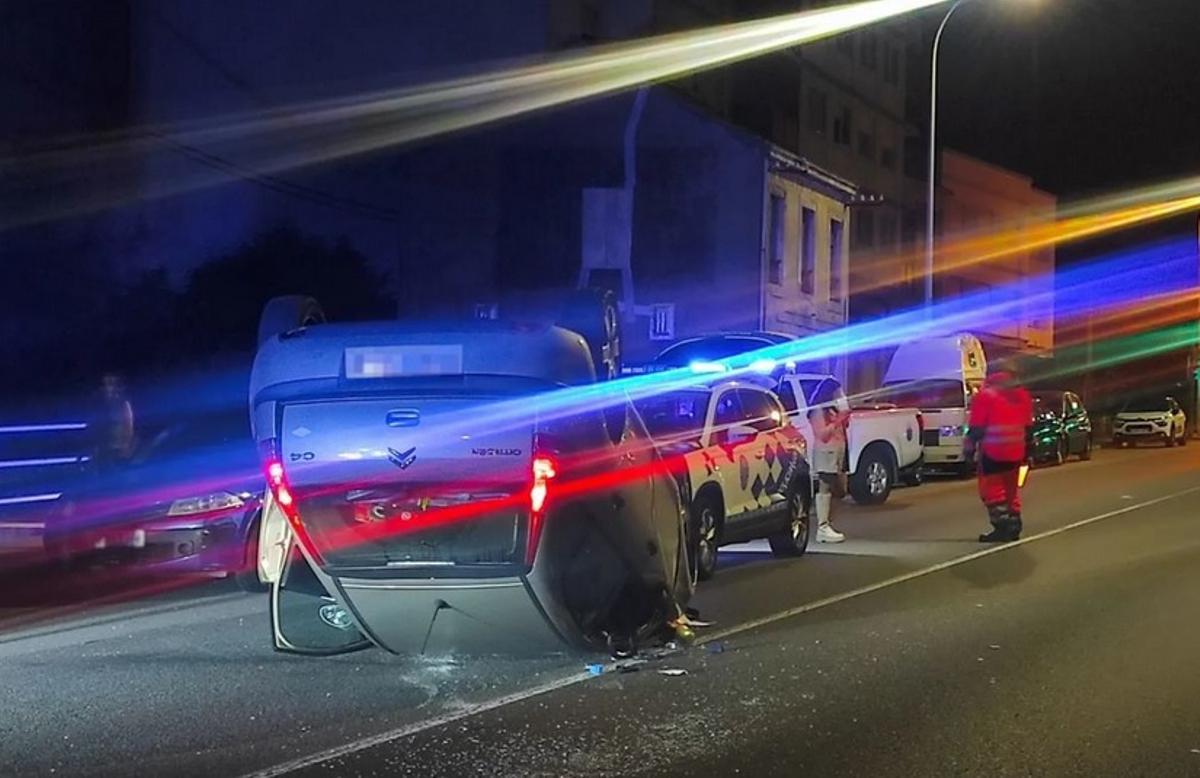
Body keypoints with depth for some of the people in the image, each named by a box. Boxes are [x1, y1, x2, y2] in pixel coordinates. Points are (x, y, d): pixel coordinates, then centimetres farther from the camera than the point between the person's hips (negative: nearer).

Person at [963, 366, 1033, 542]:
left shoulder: (985, 395, -10)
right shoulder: (1022, 395, 11)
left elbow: (976, 427, -12)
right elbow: (1028, 425, 15)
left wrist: (969, 447, -5)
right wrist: (1026, 450, 22)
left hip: (993, 452, -7)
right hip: (1016, 452, 7)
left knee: (990, 489, -1)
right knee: (1011, 489, 16)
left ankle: (1002, 526, -9)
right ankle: (1013, 526, 17)